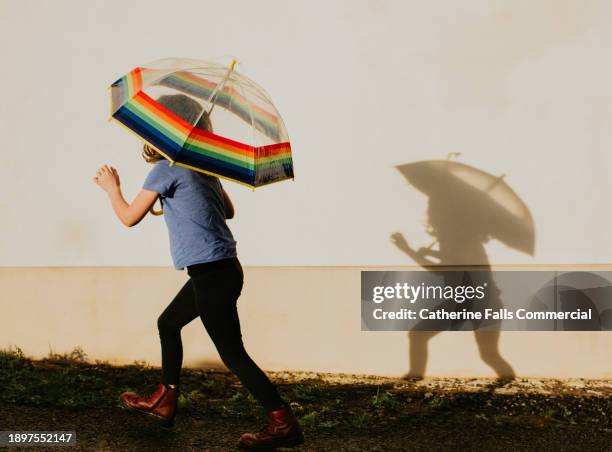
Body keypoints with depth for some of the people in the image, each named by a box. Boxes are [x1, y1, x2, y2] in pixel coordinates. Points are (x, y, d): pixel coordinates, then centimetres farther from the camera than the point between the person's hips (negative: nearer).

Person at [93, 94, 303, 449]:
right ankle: (165, 402, 36)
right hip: (220, 269, 10)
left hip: (212, 274, -10)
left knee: (233, 353, -5)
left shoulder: (166, 169, -11)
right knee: (168, 323, 25)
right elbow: (228, 211, 24)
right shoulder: (204, 167, 13)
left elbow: (129, 217, -5)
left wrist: (112, 187, 13)